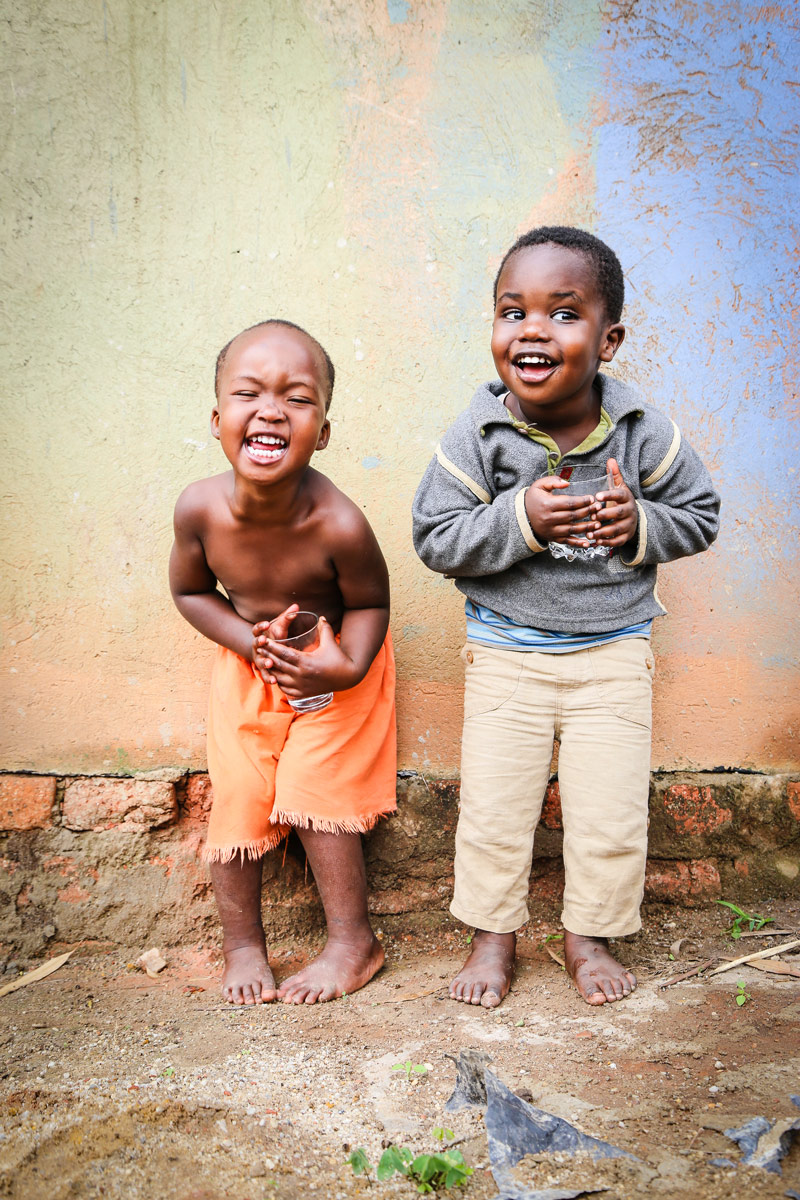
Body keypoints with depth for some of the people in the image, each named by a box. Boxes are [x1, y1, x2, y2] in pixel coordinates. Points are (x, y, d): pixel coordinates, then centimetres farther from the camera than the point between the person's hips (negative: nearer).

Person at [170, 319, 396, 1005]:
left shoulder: (338, 524, -34)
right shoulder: (200, 509, -25)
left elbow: (370, 603, -14)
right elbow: (190, 591, -4)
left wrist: (346, 666, -31)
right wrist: (249, 640, -19)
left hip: (335, 666, -3)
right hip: (246, 664, 3)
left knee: (314, 790, -6)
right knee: (237, 797, 3)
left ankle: (354, 941, 16)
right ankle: (242, 942, 25)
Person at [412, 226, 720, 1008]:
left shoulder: (645, 434, -9)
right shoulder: (476, 436, -12)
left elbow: (701, 516, 3)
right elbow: (434, 538, -11)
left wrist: (640, 523, -17)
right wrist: (519, 519, -25)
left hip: (613, 650, 1)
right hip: (504, 650, 0)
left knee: (611, 810, 7)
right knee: (493, 804, 7)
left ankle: (590, 935, 31)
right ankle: (493, 934, 29)